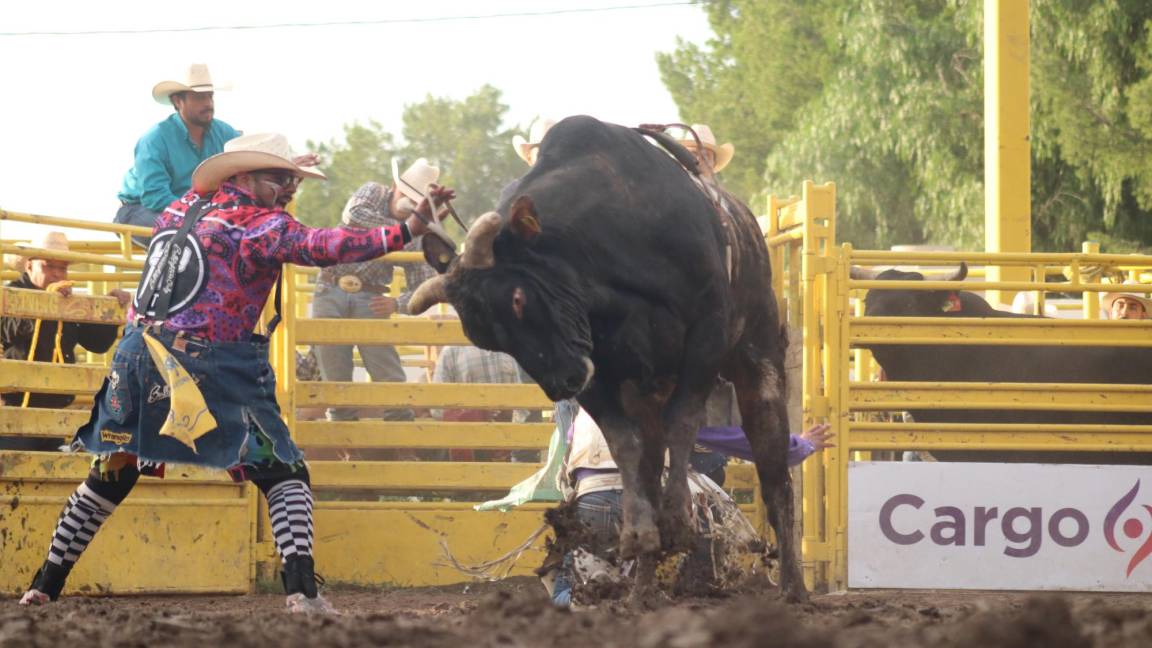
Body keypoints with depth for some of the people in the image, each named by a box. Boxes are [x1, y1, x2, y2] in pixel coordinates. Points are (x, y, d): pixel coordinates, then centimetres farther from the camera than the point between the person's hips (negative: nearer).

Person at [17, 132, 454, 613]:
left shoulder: (179, 211, 14)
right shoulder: (259, 225, -5)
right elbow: (322, 246, -19)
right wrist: (405, 232, -26)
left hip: (139, 358, 6)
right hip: (213, 372, -6)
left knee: (108, 478, 18)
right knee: (284, 475, 2)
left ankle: (45, 586, 20)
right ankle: (301, 588, -15)